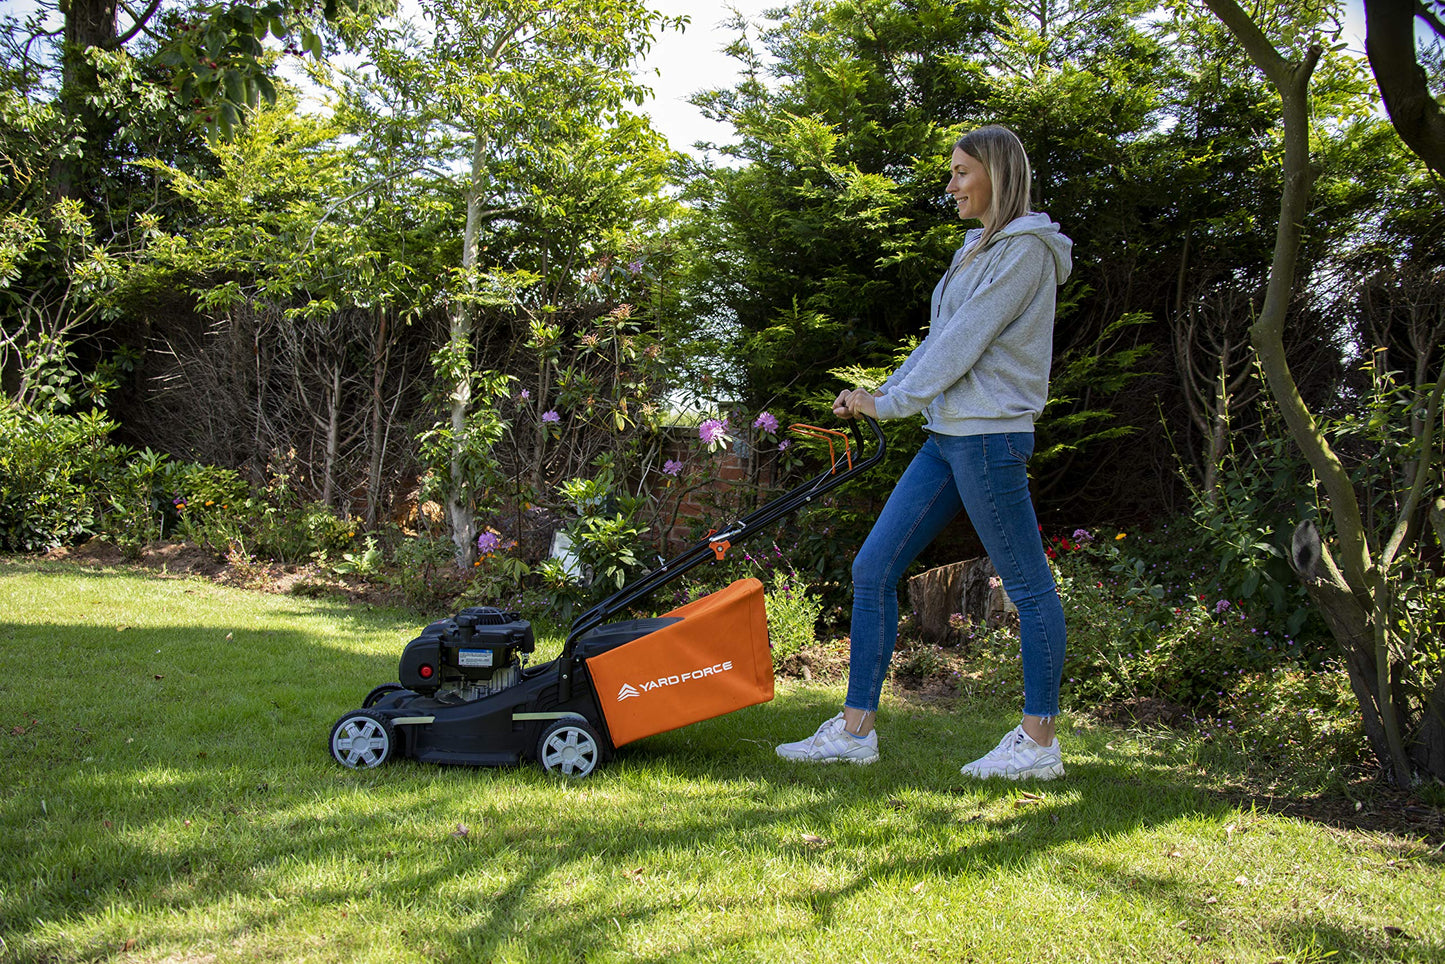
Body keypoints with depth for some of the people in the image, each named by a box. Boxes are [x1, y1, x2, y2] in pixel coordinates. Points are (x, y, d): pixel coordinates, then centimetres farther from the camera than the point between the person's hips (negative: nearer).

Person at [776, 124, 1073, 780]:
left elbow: (965, 341, -13)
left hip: (988, 435, -10)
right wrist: (879, 392, 10)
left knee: (1028, 585, 0)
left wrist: (891, 403, -9)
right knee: (873, 570, 4)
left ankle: (1039, 741, 10)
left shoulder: (1024, 248, -7)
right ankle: (855, 730, 9)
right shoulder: (982, 248, 23)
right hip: (948, 437, 10)